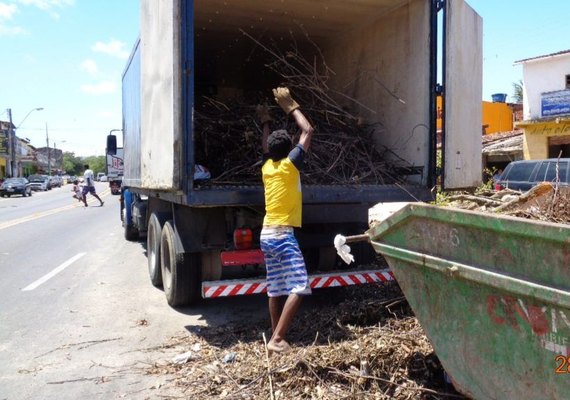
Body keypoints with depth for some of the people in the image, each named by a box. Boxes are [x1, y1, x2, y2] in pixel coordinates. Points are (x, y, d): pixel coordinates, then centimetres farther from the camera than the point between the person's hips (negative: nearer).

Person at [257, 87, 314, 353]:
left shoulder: (266, 167, 10)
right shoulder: (289, 165, -7)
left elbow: (266, 146, 33)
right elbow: (308, 131, 0)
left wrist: (265, 122, 45)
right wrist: (290, 107, 9)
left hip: (267, 234, 8)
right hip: (282, 234, -8)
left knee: (276, 289, 13)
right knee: (299, 288, -9)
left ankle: (276, 337, 20)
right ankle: (277, 339, -13)